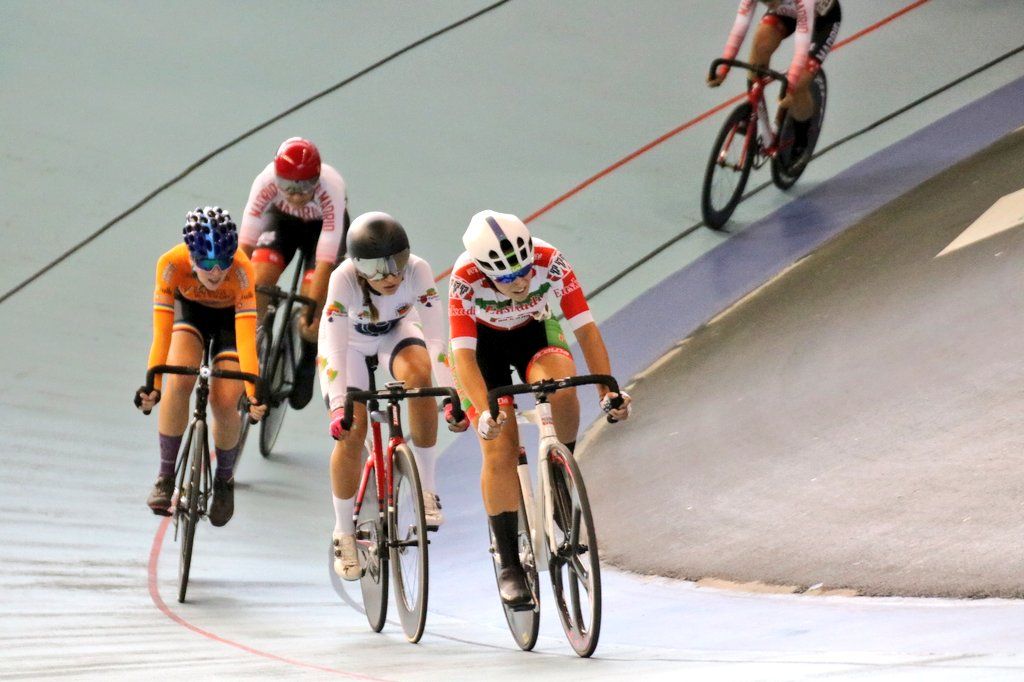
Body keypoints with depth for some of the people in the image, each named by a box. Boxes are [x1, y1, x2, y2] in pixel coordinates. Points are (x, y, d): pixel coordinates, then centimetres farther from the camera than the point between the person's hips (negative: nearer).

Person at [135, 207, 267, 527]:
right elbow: (162, 332, -35)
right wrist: (153, 385, -43)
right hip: (190, 309, 1)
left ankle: (224, 479, 13)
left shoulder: (241, 270, -39)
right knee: (178, 383, -25)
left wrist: (253, 392, -49)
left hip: (231, 316, -1)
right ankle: (165, 476, -10)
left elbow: (246, 337, -42)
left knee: (225, 402, -15)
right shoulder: (172, 264, -35)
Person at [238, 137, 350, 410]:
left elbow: (325, 261, -37)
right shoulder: (266, 182, -36)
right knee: (258, 280, -23)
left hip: (324, 225, -2)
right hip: (282, 219, 2)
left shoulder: (331, 189, -39)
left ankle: (308, 360, 13)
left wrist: (312, 308, -38)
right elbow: (245, 243, -32)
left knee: (313, 307, -17)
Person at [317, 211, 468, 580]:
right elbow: (336, 347, -36)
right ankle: (343, 533, 6)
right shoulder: (344, 279, -36)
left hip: (397, 332, 1)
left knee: (418, 374, -33)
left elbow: (435, 337, -32)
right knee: (350, 432, -14)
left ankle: (427, 487, -19)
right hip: (350, 341, -1)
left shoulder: (418, 270, -32)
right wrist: (338, 408, -46)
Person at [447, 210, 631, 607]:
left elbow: (586, 328, -28)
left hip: (535, 332, 1)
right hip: (481, 343, -1)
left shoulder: (551, 262, -31)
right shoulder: (466, 280, -34)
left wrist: (607, 389, -39)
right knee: (500, 449, -15)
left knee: (561, 386, -34)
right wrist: (483, 411, -50)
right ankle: (508, 564, -5)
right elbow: (463, 355, -35)